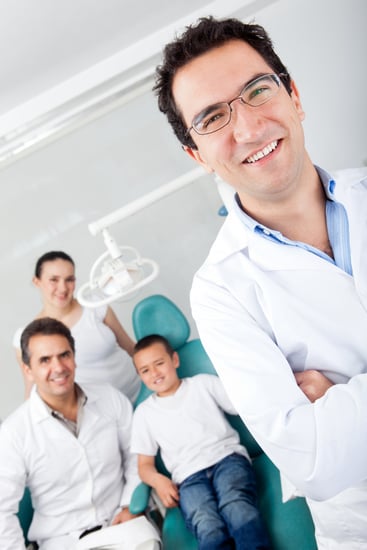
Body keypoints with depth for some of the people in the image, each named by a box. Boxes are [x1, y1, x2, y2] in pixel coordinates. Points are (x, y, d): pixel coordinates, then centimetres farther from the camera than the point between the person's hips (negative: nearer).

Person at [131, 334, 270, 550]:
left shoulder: (203, 383, 17)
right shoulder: (144, 412, 21)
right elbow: (145, 464, 20)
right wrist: (157, 479, -3)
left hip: (227, 457, 0)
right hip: (189, 477, 1)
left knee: (238, 511, -35)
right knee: (210, 532, -32)